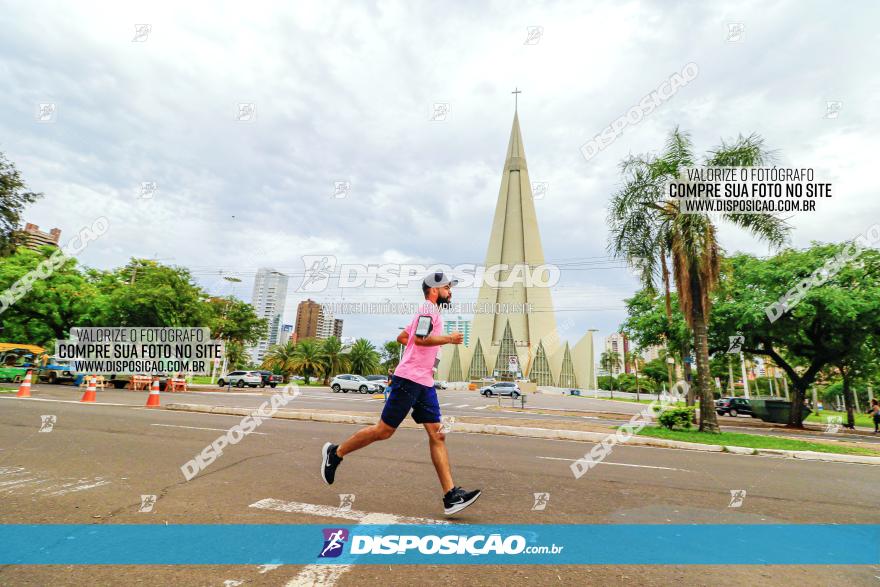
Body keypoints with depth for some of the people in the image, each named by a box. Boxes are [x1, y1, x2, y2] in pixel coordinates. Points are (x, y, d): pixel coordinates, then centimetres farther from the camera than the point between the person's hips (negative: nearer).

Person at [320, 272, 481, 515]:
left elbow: (402, 337, 29)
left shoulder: (430, 311, 21)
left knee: (437, 435, 1)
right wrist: (449, 339, -15)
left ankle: (451, 496, 1)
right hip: (409, 379, -10)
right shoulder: (428, 309, -8)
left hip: (425, 382, 10)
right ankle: (335, 452, 20)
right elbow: (420, 338, -24)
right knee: (384, 430, 0)